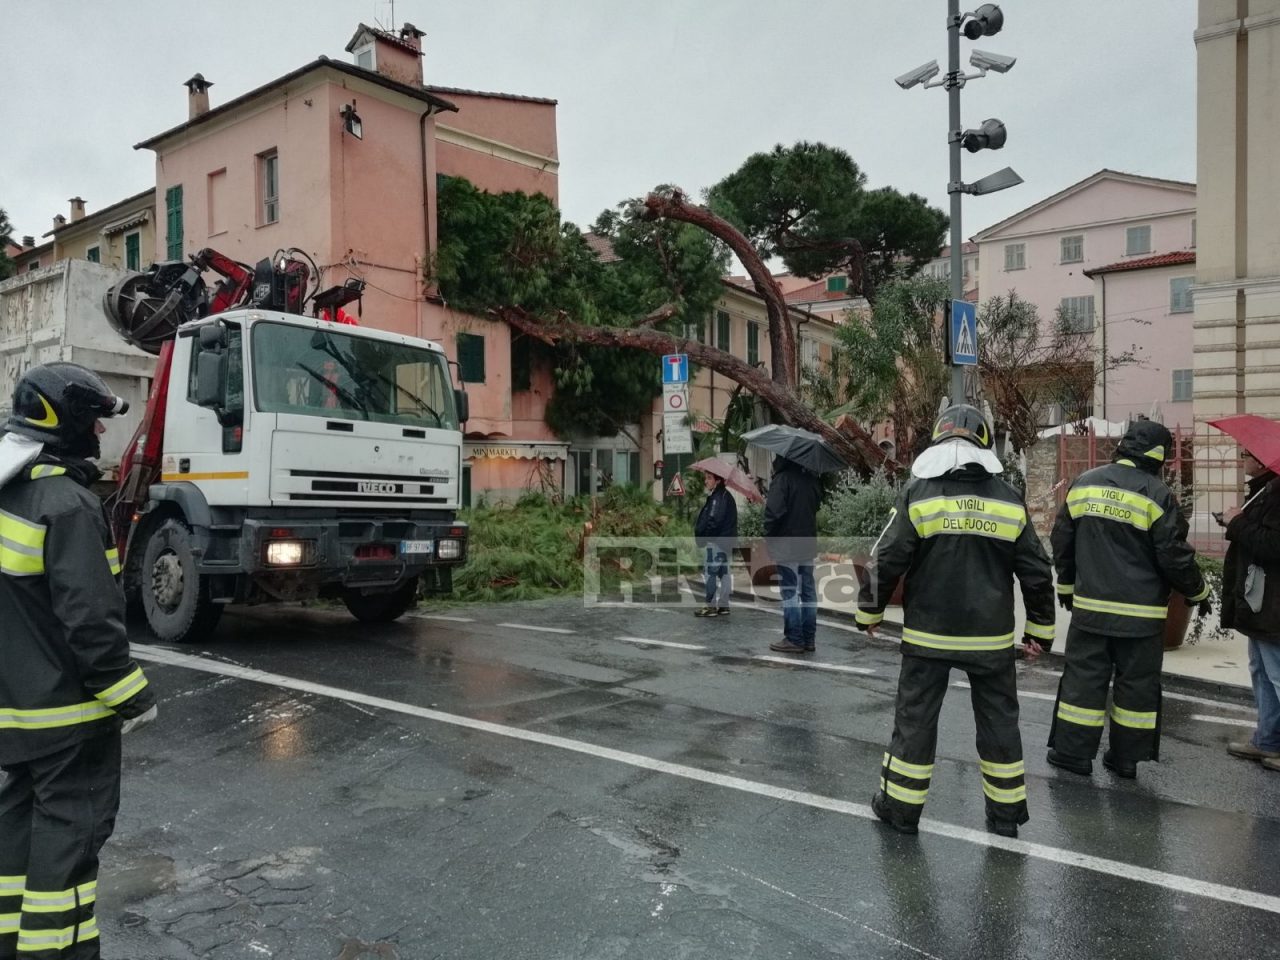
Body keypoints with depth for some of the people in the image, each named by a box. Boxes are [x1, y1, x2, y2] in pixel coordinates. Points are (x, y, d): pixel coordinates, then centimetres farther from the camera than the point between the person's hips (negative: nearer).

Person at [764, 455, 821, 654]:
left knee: (790, 592, -1)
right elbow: (817, 504, 18)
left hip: (786, 546, -7)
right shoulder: (811, 479, 7)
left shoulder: (782, 478, -17)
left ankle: (794, 639, 2)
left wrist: (768, 535, -9)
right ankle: (809, 639, 17)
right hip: (808, 543, 7)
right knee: (808, 591, 11)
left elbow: (774, 511, -22)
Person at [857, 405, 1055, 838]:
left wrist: (869, 612, 7)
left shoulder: (918, 493, -9)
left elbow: (886, 561, -8)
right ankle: (1005, 813, 26)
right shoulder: (1010, 501, 0)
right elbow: (1036, 572, 3)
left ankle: (901, 806, 19)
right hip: (991, 638, 2)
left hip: (928, 635, -2)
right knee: (998, 719, 15)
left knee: (915, 716, 9)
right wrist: (1040, 630, 14)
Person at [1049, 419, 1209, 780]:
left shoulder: (1083, 484, 3)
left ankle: (1073, 751, 11)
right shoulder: (1156, 494, -11)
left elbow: (1061, 542, 10)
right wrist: (1198, 592, 10)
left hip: (1090, 606, 3)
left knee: (1083, 676, 8)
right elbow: (1174, 556, -8)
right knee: (1136, 683, 10)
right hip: (1140, 613, -3)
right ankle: (1125, 758, 17)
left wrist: (1066, 585, 23)